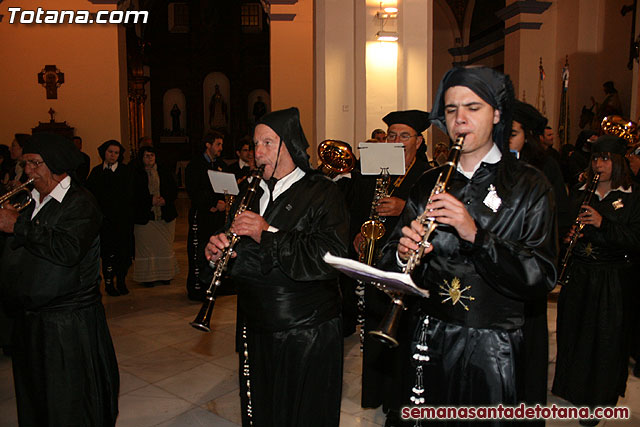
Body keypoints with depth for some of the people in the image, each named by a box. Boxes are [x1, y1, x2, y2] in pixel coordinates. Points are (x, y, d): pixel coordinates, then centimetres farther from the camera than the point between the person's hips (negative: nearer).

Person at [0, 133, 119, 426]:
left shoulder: (80, 203, -12)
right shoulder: (30, 202, 13)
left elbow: (68, 250, -28)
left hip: (67, 326, -8)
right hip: (28, 321, 8)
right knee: (33, 401, 22)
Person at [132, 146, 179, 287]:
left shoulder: (165, 172, 9)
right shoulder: (135, 173, -1)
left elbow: (174, 191, 7)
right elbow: (134, 195, -5)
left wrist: (165, 200, -11)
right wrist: (150, 200, -15)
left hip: (165, 216, 3)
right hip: (144, 217, -3)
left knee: (165, 247, 7)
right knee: (146, 247, 1)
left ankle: (165, 275, 20)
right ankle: (148, 277, 12)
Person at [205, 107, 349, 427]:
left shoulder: (322, 193, -10)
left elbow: (331, 258, -24)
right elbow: (240, 256, 15)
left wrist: (269, 234, -25)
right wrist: (218, 250, -8)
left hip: (307, 336, -6)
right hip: (256, 331, 6)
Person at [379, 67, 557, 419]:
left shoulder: (528, 186, -4)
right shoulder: (428, 185, 6)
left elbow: (541, 278, -13)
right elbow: (390, 262, 7)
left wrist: (476, 235, -26)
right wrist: (404, 253, -16)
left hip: (492, 347, -3)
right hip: (430, 340, 3)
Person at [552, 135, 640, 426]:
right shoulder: (578, 194, 8)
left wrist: (603, 224, -23)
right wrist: (567, 235, -6)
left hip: (612, 280, -3)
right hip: (577, 276, 3)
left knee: (604, 339, 3)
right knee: (573, 332, 11)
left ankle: (596, 400, 21)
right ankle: (573, 389, 31)